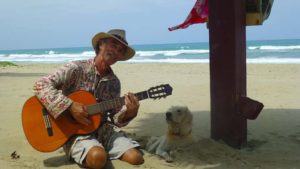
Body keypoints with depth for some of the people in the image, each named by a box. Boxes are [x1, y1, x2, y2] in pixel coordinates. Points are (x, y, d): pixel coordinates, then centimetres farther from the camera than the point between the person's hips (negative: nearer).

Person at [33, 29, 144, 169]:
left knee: (136, 158, -17)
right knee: (98, 157, -36)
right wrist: (69, 106, -25)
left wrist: (129, 112, -16)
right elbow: (41, 85, -18)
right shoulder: (77, 69, -10)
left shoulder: (114, 82, 7)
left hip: (103, 129, 5)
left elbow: (115, 117, 6)